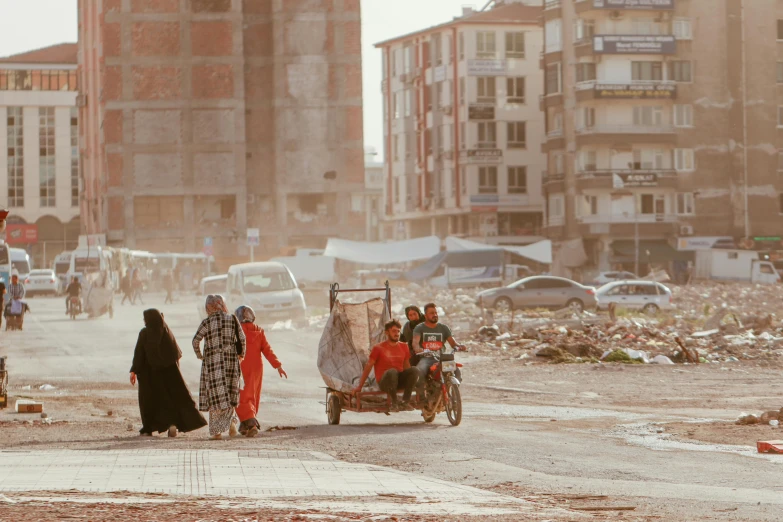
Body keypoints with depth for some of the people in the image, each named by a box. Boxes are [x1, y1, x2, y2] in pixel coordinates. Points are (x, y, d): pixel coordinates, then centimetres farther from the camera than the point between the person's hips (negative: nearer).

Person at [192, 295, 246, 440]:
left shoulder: (207, 322, -5)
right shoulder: (232, 319, 1)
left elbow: (196, 340, -10)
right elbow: (242, 339, 1)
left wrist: (199, 355, 6)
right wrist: (241, 355, 15)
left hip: (212, 361, -2)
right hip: (231, 360, 2)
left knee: (215, 395, 4)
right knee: (230, 392, 17)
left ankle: (217, 430, 0)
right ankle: (231, 420, -5)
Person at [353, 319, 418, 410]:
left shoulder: (403, 347, 12)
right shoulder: (378, 348, 0)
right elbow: (368, 366, 0)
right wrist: (360, 386, -5)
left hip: (399, 381, 5)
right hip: (384, 381, -5)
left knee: (414, 370, -23)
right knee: (392, 371, -37)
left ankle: (405, 402, -23)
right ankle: (394, 402, -28)